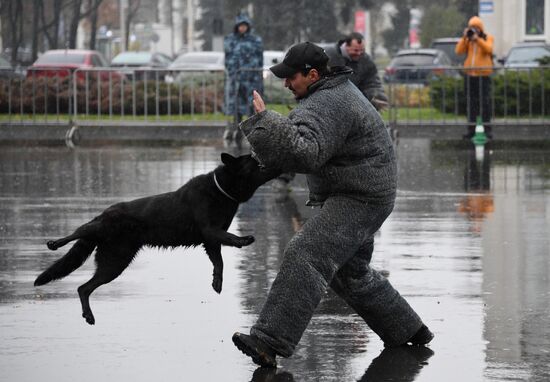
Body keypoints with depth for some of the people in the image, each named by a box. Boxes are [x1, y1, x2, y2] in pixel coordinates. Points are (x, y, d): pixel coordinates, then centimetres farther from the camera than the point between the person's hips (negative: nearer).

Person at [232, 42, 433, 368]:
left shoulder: (326, 105, -21)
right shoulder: (339, 89, 13)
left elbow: (304, 154, -36)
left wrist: (263, 118, -36)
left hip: (359, 200, -11)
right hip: (355, 197, 11)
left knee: (305, 258, -22)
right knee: (350, 272, 24)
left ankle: (268, 343, -33)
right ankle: (409, 332, 35)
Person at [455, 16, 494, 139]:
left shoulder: (488, 38, 2)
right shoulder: (467, 40, 10)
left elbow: (489, 49, -18)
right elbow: (459, 51, -3)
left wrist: (477, 38, -24)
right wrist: (464, 37, -12)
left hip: (483, 75, -3)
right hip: (469, 75, 3)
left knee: (485, 103, -4)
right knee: (471, 103, 5)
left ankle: (487, 129, 1)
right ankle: (471, 129, 9)